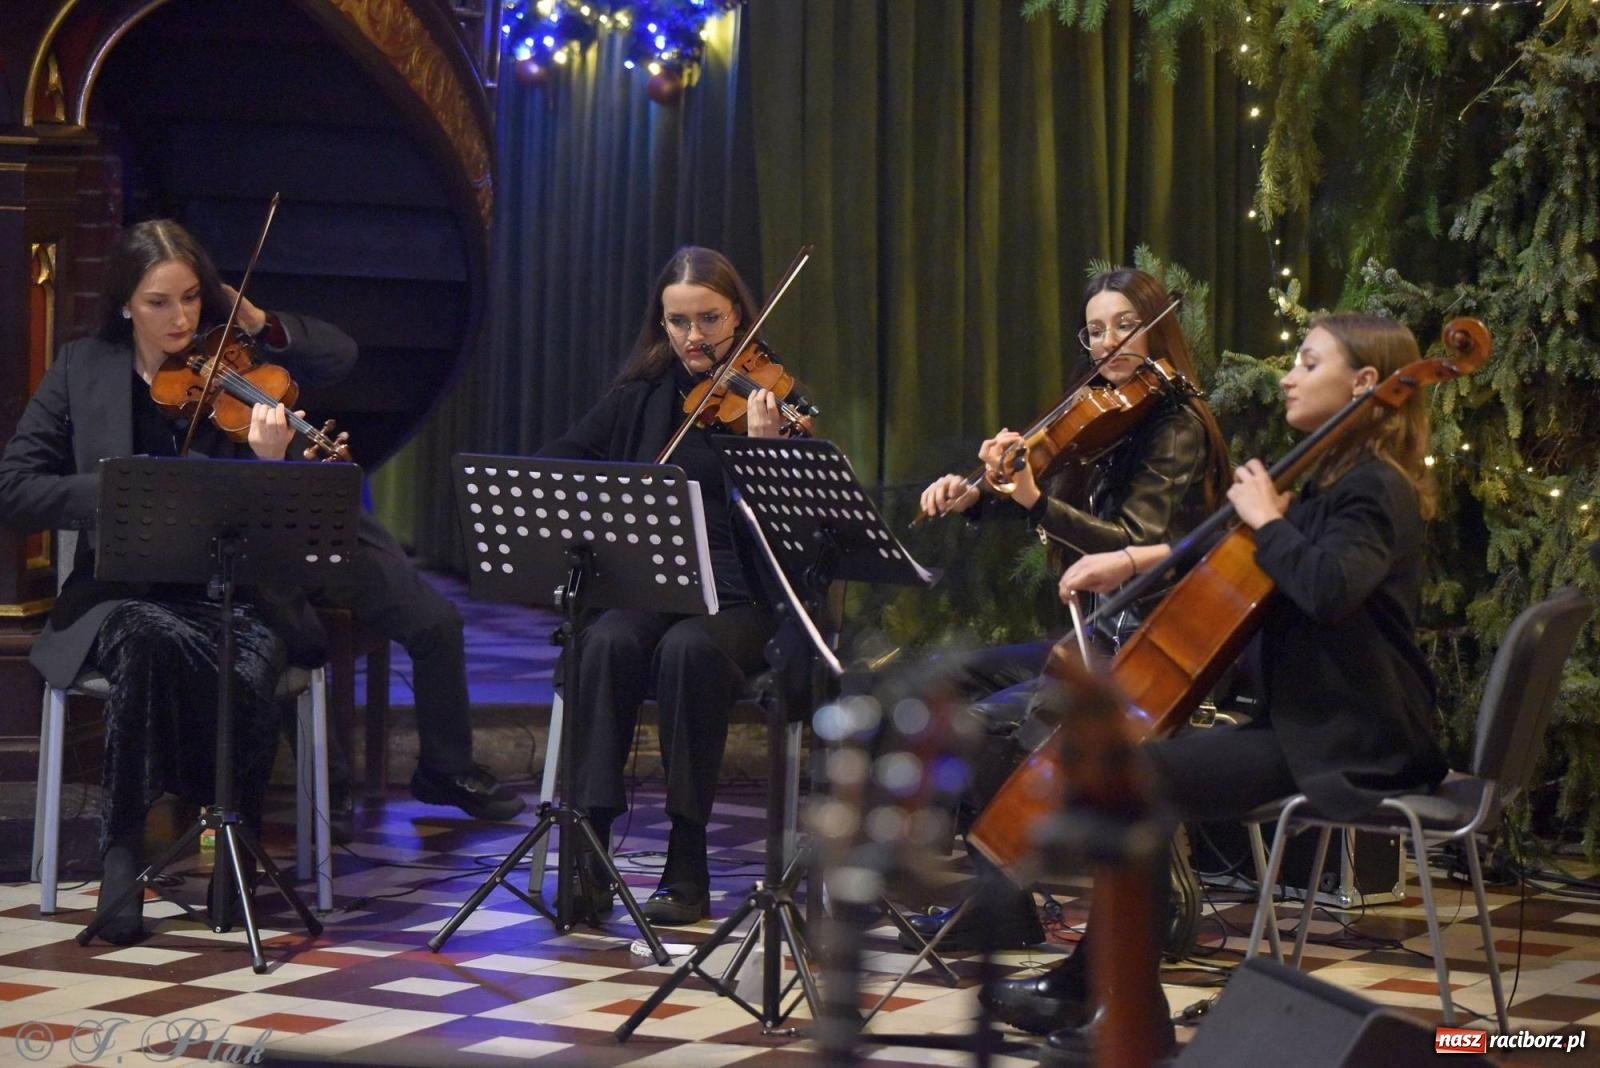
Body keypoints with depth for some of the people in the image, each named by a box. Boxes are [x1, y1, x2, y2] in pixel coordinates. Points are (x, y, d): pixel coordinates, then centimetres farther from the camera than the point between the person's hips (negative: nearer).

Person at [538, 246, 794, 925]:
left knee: (690, 649, -35)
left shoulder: (768, 399, 1)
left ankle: (687, 868, -26)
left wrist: (765, 447, -28)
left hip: (736, 598, -3)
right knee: (606, 643, -31)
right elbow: (553, 462, 14)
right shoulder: (640, 396, 12)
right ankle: (587, 855, -30)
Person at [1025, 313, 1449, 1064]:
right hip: (1309, 723, 11)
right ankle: (1081, 989, 15)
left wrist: (1268, 519, -17)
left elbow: (1328, 586, -33)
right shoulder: (1334, 483, 17)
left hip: (1345, 747, -11)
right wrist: (1135, 560, 17)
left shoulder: (1373, 488, -13)